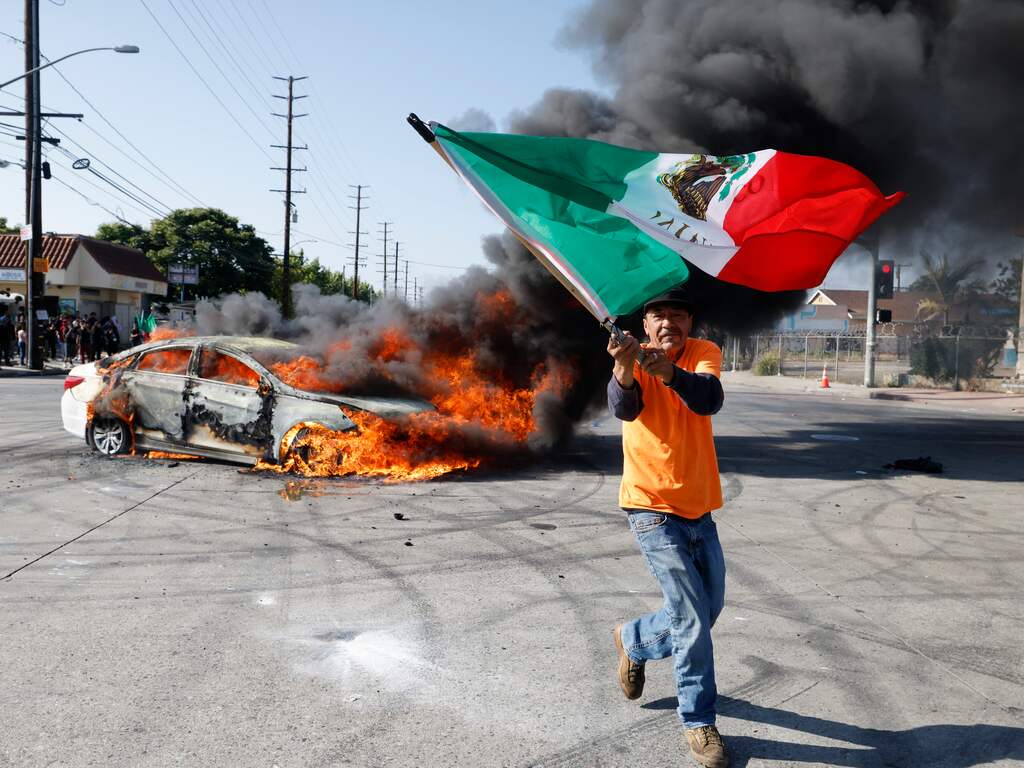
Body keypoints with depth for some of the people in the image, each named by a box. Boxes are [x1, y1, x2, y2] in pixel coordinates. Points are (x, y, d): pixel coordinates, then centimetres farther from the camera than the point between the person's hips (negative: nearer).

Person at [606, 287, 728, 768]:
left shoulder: (704, 352, -5)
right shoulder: (633, 359, -10)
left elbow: (709, 399, -27)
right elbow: (624, 409, -30)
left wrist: (668, 371, -46)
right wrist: (623, 369, -51)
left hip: (700, 509, 5)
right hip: (652, 509, -4)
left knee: (709, 609, 18)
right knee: (693, 618, -7)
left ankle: (633, 641, 43)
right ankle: (698, 721, 13)